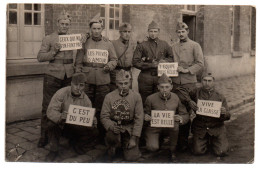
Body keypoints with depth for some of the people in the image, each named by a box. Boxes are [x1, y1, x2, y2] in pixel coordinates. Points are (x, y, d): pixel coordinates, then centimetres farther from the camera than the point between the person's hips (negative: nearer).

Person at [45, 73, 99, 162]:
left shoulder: (86, 100, -5)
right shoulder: (61, 93, -16)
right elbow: (50, 111, -25)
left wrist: (92, 122, -30)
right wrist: (60, 117, -47)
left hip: (78, 128, 3)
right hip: (62, 125, -2)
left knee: (94, 132, -20)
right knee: (52, 124, -35)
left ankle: (76, 143, 14)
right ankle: (54, 150, -7)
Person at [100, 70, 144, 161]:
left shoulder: (136, 96, -3)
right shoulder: (109, 97, -3)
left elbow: (139, 118, -4)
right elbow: (104, 116, -2)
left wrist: (134, 138, -9)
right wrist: (111, 126, -24)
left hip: (129, 127, 0)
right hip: (114, 126, 0)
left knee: (131, 157, -12)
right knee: (111, 137, -36)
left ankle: (125, 146, 25)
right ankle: (113, 147, 2)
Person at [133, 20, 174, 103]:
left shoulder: (164, 45, 12)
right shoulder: (141, 46, 3)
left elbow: (172, 58, 18)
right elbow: (135, 62, -4)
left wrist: (165, 61, -3)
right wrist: (151, 65, -11)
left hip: (160, 77, 2)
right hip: (145, 78, -2)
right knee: (144, 101, 2)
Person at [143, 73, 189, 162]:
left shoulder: (176, 98, -5)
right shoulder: (151, 98, -8)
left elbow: (185, 115, 2)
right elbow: (145, 113, 4)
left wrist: (181, 118, -22)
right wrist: (145, 117, -21)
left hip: (170, 127, 1)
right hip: (154, 127, -1)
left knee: (175, 124, -33)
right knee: (152, 147, -26)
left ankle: (173, 151, -8)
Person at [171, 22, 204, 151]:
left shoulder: (195, 46, 4)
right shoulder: (174, 47, 17)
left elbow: (200, 64, -3)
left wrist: (187, 70, -12)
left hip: (189, 83, -4)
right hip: (175, 82, 4)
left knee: (186, 111, -2)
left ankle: (184, 140, 7)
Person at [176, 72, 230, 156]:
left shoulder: (220, 97, 3)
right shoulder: (196, 92, 2)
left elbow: (227, 116, 3)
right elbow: (181, 91, 1)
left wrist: (224, 113, -22)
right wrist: (189, 101, -13)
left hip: (216, 127, 0)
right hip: (200, 127, 0)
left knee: (221, 152, -12)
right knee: (198, 151, -11)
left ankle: (213, 141, 23)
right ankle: (205, 140, 23)